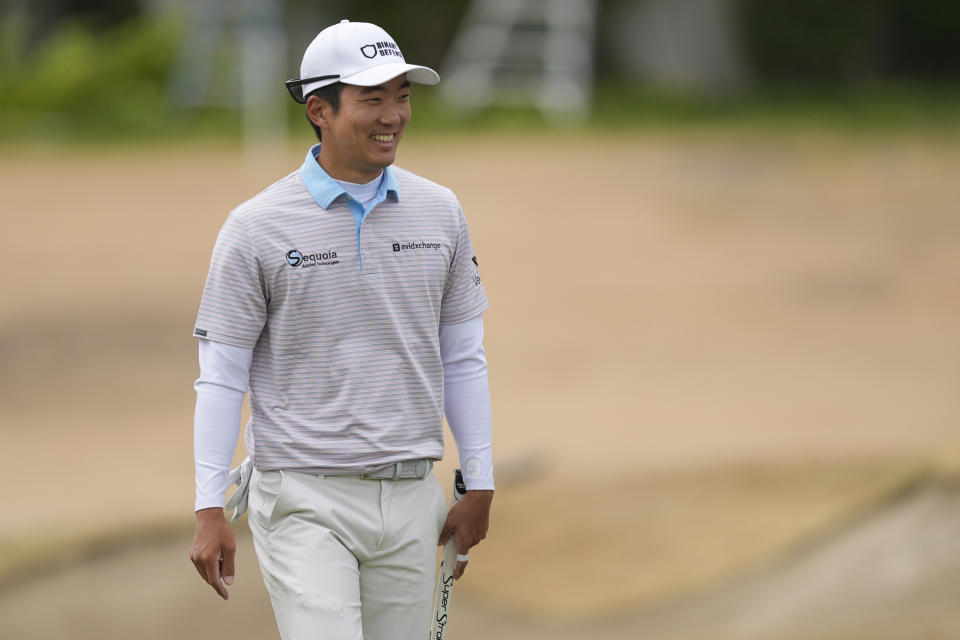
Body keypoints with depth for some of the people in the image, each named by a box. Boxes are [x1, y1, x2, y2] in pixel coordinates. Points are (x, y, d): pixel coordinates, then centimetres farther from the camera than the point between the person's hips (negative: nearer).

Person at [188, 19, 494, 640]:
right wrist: (210, 511, -7)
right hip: (304, 499, -4)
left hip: (409, 498, 4)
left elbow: (463, 360, 14)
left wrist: (479, 488, 12)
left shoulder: (439, 213, 8)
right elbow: (221, 376, -2)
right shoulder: (256, 229, -5)